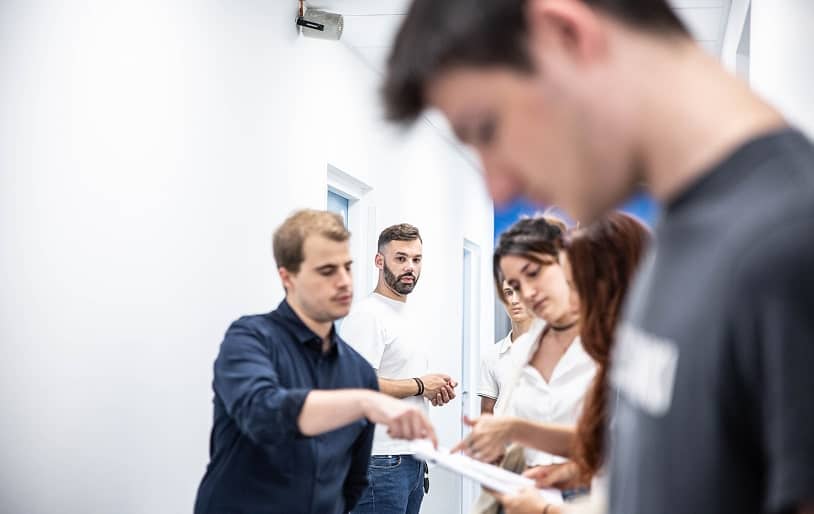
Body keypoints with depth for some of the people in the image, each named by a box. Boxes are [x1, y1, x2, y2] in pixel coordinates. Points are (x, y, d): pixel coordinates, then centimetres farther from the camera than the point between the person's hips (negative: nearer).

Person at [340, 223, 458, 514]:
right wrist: (420, 385, -12)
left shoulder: (408, 316, 19)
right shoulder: (367, 315, -11)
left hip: (413, 457, 9)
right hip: (381, 460, -9)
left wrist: (436, 390, 5)